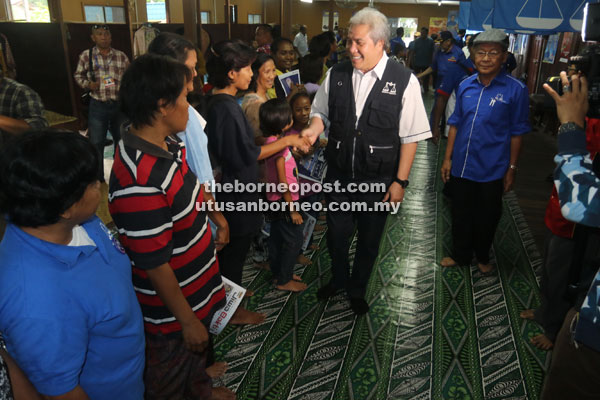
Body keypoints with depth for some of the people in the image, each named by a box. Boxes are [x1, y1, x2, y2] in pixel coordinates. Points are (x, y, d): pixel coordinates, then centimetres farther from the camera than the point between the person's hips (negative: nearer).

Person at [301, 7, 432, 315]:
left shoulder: (404, 81, -12)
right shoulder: (336, 75, -2)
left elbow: (410, 137, -9)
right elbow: (321, 112, 11)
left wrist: (400, 180, -10)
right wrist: (314, 128, -12)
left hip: (378, 180, -2)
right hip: (338, 174, 3)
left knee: (369, 241, 16)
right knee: (336, 235, 18)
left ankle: (357, 290, 43)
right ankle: (338, 280, 48)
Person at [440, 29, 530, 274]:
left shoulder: (515, 89, -11)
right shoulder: (465, 86, 0)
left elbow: (517, 133, -7)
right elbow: (455, 123, 7)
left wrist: (512, 168, -5)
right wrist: (448, 158, 6)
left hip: (492, 170, -3)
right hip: (461, 166, 3)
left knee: (487, 217, 14)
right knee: (461, 214, 16)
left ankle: (483, 257, 38)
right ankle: (460, 255, 37)